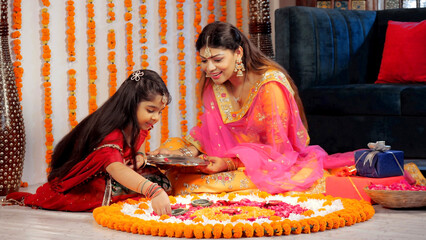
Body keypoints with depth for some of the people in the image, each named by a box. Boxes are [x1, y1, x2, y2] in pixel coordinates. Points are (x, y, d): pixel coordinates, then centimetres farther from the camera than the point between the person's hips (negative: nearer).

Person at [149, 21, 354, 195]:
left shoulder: (270, 85, -23)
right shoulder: (214, 84, -1)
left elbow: (277, 148, -20)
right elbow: (208, 132, 5)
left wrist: (229, 164, -30)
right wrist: (187, 153, -16)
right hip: (234, 156, 7)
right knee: (173, 145, -5)